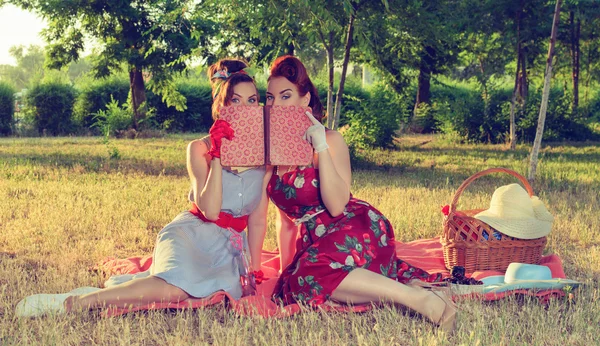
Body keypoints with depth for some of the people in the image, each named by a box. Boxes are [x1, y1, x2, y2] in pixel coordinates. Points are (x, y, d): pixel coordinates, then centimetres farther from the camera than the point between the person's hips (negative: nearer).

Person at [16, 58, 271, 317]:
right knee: (174, 290, -37)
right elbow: (209, 210, -16)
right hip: (190, 235, -6)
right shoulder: (200, 149, -3)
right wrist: (216, 156, -19)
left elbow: (257, 220, 10)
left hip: (230, 247, 6)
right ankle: (72, 302, -26)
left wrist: (255, 269, 7)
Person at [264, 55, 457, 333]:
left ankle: (418, 296, -33)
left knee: (310, 274, -34)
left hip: (352, 231, -8)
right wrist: (285, 267, 15)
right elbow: (286, 216, 18)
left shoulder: (329, 140, -7)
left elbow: (336, 206, -19)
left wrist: (321, 147, -22)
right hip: (313, 240, 8)